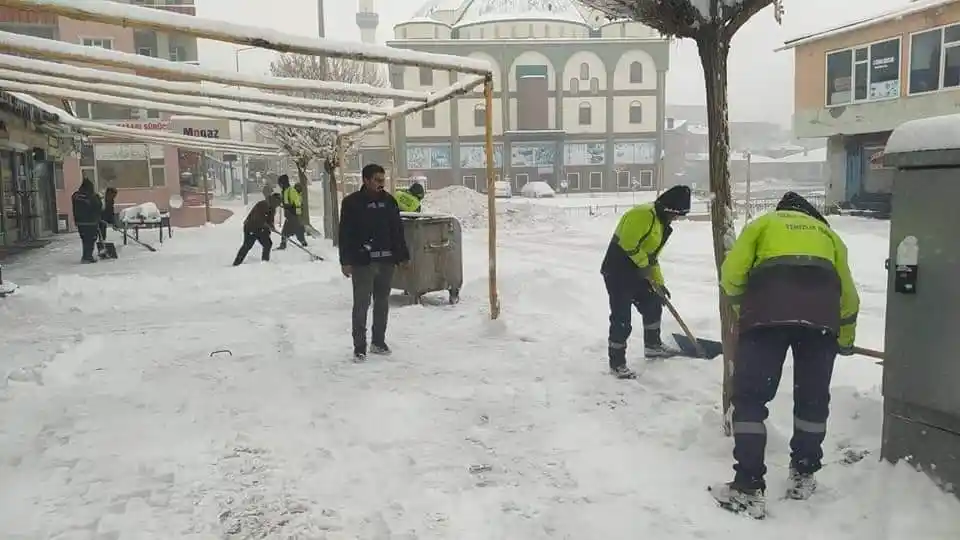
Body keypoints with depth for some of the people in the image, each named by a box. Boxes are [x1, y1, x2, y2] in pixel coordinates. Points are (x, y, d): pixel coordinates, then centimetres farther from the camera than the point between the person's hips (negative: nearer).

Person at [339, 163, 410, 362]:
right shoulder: (352, 202, -4)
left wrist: (402, 256, 10)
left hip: (386, 260, 4)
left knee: (382, 303, 12)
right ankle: (359, 347, 2)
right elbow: (345, 234, -5)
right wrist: (345, 261, -11)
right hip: (362, 261, -4)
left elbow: (398, 231, 13)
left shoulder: (388, 200, 8)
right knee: (361, 304, -3)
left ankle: (378, 342, 24)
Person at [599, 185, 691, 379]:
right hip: (617, 272, -10)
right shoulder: (643, 215, -19)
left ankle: (652, 345, 40)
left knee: (653, 305, 21)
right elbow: (628, 243, -28)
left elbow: (652, 256, 21)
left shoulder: (662, 223, 15)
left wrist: (659, 283, 19)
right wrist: (644, 263, -15)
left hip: (635, 273, 10)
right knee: (621, 319, -7)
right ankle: (617, 363, 4)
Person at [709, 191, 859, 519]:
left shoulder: (763, 223, 28)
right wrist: (846, 339, 52)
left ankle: (748, 489, 2)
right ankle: (803, 478, 31)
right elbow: (848, 296, 37)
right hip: (821, 313, 3)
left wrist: (743, 305, 32)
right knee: (813, 398, 20)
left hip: (769, 310, -2)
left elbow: (732, 273, 13)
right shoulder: (827, 232, 35)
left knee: (750, 397, 5)